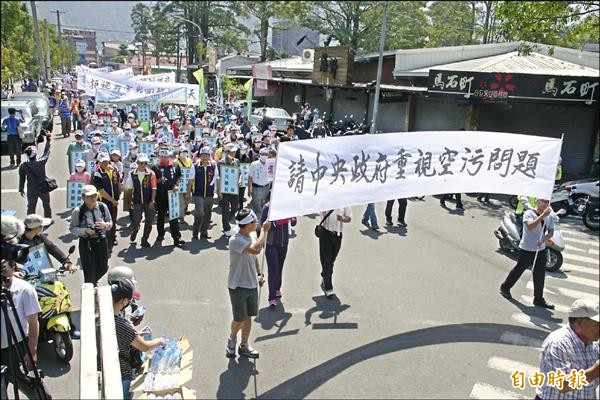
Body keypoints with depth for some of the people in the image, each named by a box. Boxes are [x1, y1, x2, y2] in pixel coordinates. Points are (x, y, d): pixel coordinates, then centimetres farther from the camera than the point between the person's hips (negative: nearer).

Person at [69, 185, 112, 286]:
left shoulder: (103, 207, -4)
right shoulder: (78, 211, -13)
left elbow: (111, 222, 6)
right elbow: (72, 228, -5)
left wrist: (105, 225, -17)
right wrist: (85, 230, -22)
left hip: (101, 241, 4)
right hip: (86, 243, -4)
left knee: (103, 268, 19)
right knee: (89, 272, -3)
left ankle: (93, 282, 50)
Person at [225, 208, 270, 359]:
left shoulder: (250, 238, 3)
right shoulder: (235, 240, -23)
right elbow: (256, 249, -38)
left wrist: (260, 274, 6)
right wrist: (264, 230, -28)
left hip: (252, 285, 7)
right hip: (238, 287, -7)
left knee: (248, 317, 15)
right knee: (239, 319, 3)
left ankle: (244, 346, 31)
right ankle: (232, 338, 34)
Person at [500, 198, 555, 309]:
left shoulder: (549, 217, 4)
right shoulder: (529, 213, -14)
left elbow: (551, 232, 2)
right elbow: (530, 226, -30)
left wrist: (543, 239, -18)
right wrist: (543, 215, -35)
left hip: (541, 250, 5)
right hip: (527, 249, -5)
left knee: (540, 275, 7)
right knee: (519, 270, 8)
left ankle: (539, 299, 18)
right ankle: (505, 287, 29)